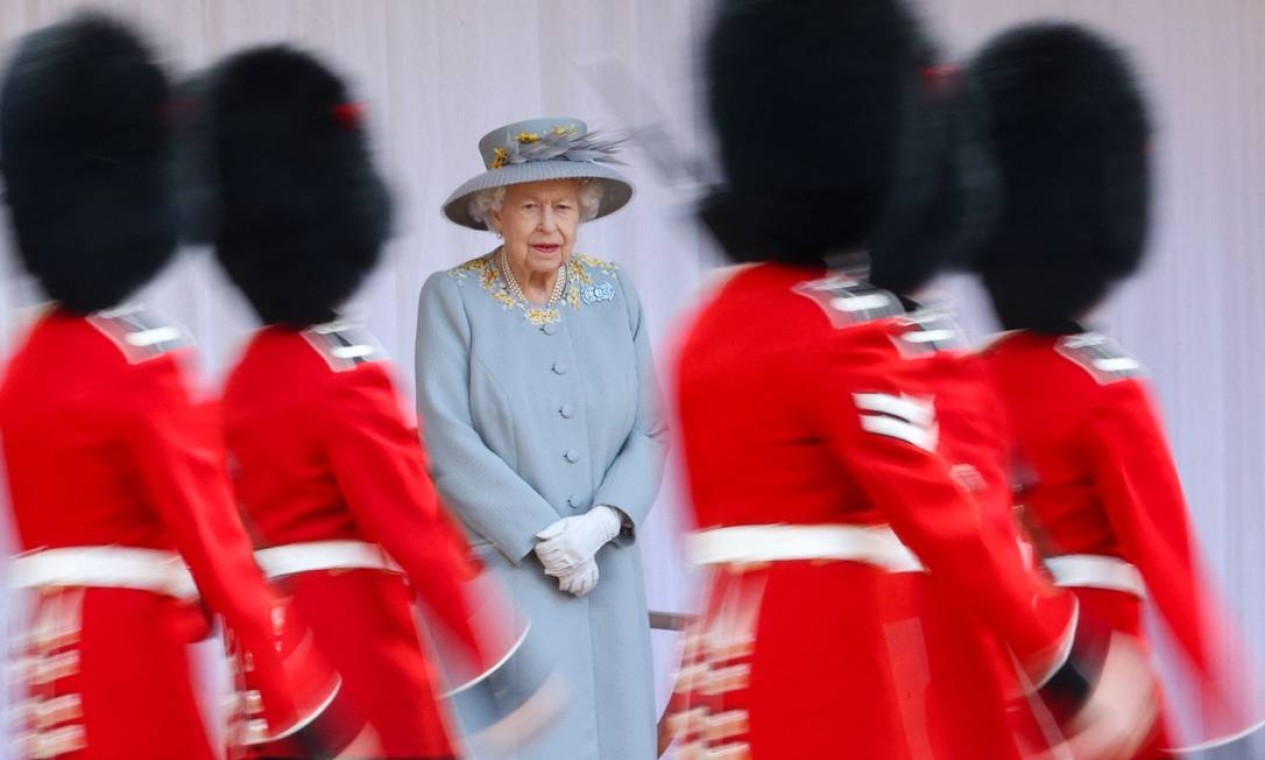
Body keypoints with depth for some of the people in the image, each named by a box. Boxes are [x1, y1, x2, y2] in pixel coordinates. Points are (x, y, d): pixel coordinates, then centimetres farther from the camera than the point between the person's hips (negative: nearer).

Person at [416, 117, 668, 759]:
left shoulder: (613, 291, 7)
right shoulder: (453, 297, -3)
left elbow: (649, 433, 5)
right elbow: (449, 443, -10)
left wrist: (600, 525, -11)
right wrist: (546, 535, -13)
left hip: (607, 571, 4)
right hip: (505, 572, -4)